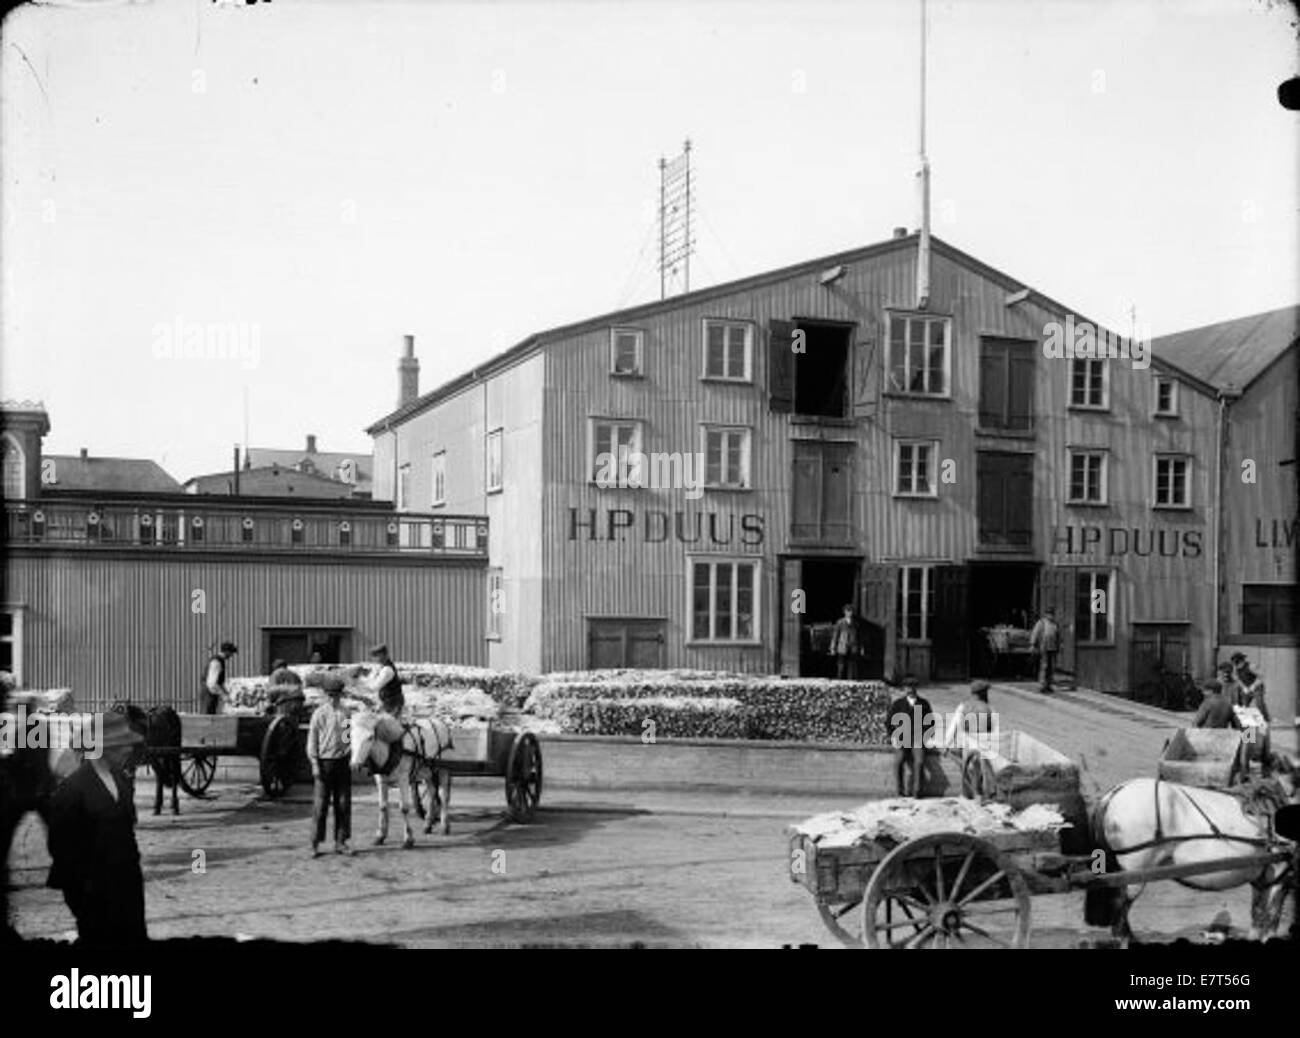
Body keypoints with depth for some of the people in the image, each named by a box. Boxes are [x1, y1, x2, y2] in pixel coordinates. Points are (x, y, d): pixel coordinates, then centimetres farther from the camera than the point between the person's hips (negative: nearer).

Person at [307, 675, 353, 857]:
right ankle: (315, 843, 5)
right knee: (320, 804, -1)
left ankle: (341, 842, 14)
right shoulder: (319, 714, -4)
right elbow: (312, 740, -3)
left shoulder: (346, 712, 5)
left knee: (343, 804, 6)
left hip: (343, 762, 3)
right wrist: (314, 764, -8)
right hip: (324, 762, -3)